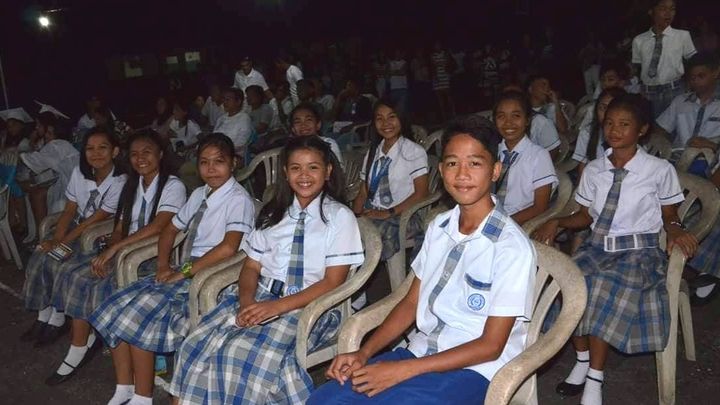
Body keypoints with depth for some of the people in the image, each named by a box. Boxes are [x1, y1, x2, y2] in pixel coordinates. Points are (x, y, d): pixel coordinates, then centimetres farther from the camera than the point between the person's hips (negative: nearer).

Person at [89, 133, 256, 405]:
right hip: (182, 273, 8)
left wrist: (185, 272, -18)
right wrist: (163, 265, 4)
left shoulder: (238, 199, -11)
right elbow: (171, 229, 21)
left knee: (139, 315, -21)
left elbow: (228, 247, -23)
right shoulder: (199, 194, 15)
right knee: (115, 309, -5)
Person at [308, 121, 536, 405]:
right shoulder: (438, 227, 6)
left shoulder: (512, 247, -16)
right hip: (421, 351, 6)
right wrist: (363, 354, -3)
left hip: (472, 370, -5)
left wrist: (403, 369, -19)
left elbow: (491, 345, -14)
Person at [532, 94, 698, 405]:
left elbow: (670, 216, 8)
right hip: (597, 246, 4)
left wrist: (676, 231, -13)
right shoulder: (593, 170, 8)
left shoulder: (660, 170, -2)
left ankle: (594, 379, -20)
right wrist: (557, 222, -3)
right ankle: (582, 361, -7)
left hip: (640, 251, -3)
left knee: (608, 288, -33)